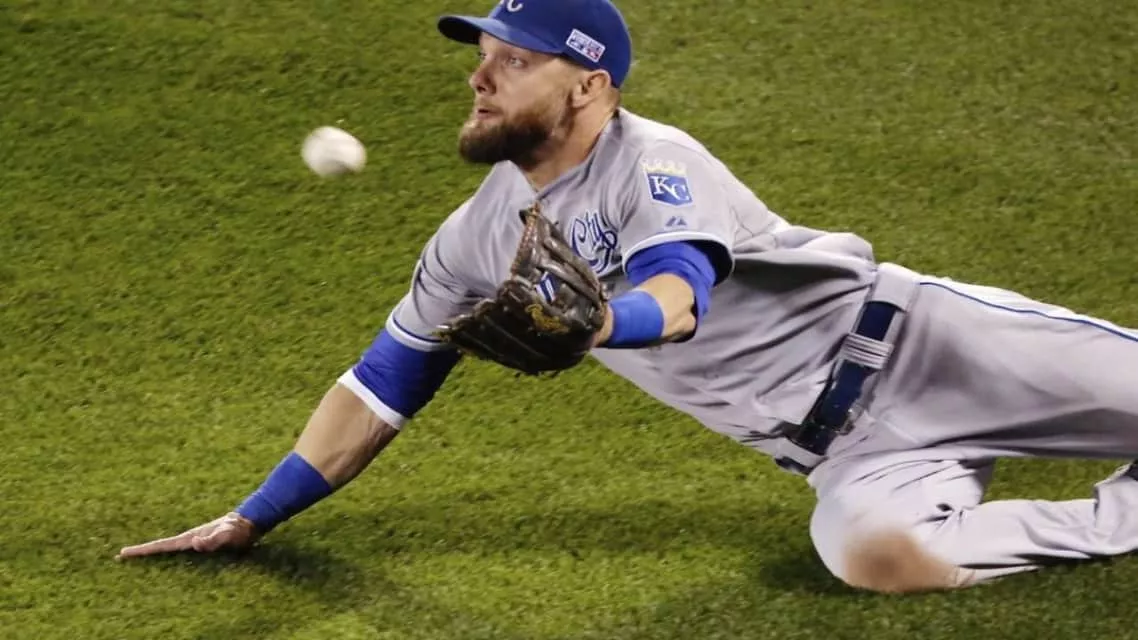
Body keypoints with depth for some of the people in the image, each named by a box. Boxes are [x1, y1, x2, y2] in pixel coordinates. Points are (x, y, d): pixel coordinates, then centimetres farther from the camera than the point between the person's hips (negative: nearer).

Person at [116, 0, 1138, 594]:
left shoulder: (656, 163, -14)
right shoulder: (478, 242, 7)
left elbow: (676, 301, -35)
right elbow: (380, 387, 13)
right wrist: (251, 519, 10)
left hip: (907, 339, -4)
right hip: (849, 456, 4)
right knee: (871, 550, -29)